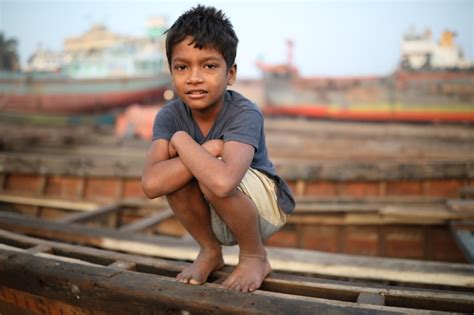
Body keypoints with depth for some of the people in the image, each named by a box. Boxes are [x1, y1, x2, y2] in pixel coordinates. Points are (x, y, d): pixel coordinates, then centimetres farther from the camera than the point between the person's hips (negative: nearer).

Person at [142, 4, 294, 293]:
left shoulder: (245, 114, -29)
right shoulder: (170, 116, -15)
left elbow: (223, 181, -48)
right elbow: (151, 184, -31)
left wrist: (181, 140, -31)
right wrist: (209, 150, -35)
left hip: (266, 208, -4)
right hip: (217, 218, 5)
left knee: (212, 181, -33)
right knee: (176, 173, -23)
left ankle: (255, 257, -4)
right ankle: (210, 252, 3)